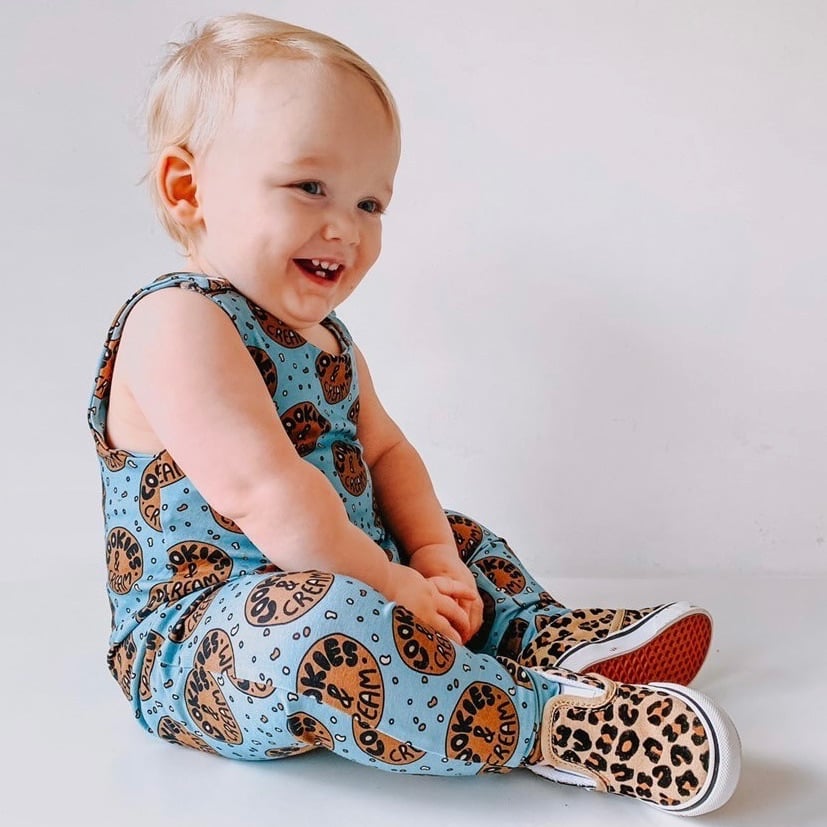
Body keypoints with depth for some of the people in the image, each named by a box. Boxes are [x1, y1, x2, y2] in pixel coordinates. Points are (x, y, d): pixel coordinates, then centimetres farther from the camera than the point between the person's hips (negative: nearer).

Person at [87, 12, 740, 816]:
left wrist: (432, 558, -4)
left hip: (333, 591, 10)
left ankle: (545, 634, 3)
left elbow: (385, 454, 13)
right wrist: (390, 584, -21)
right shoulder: (176, 322, -20)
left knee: (460, 537, 22)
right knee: (321, 625, -40)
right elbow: (263, 492, -29)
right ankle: (551, 723, -30)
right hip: (195, 646, -10)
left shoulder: (324, 340, 12)